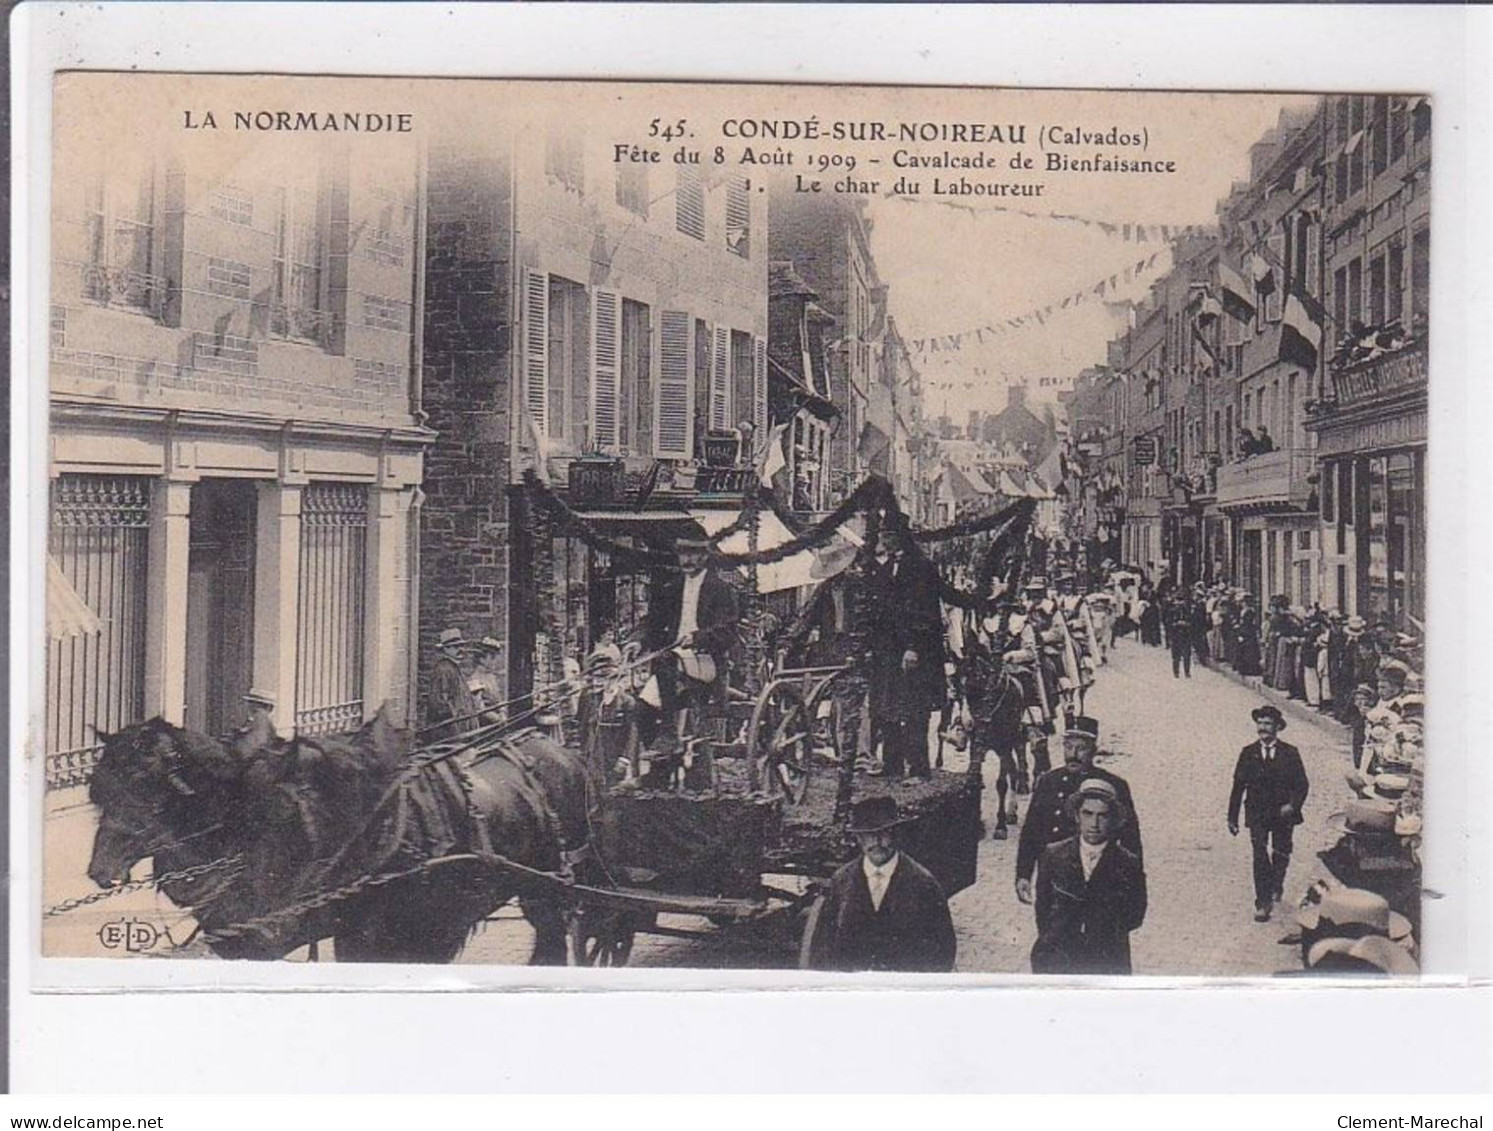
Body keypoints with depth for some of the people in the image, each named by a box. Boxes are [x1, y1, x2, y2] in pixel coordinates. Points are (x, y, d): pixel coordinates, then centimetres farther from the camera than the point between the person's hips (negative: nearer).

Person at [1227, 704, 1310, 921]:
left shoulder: (1290, 753, -1)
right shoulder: (1248, 753, 1)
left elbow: (1302, 784, -1)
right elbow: (1238, 786, 2)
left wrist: (1293, 805, -19)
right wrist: (1232, 817, 0)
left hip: (1283, 814, 1)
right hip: (1257, 814, -1)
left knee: (1281, 855, 14)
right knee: (1260, 857, -9)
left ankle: (1276, 885, 44)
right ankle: (1263, 903, -6)